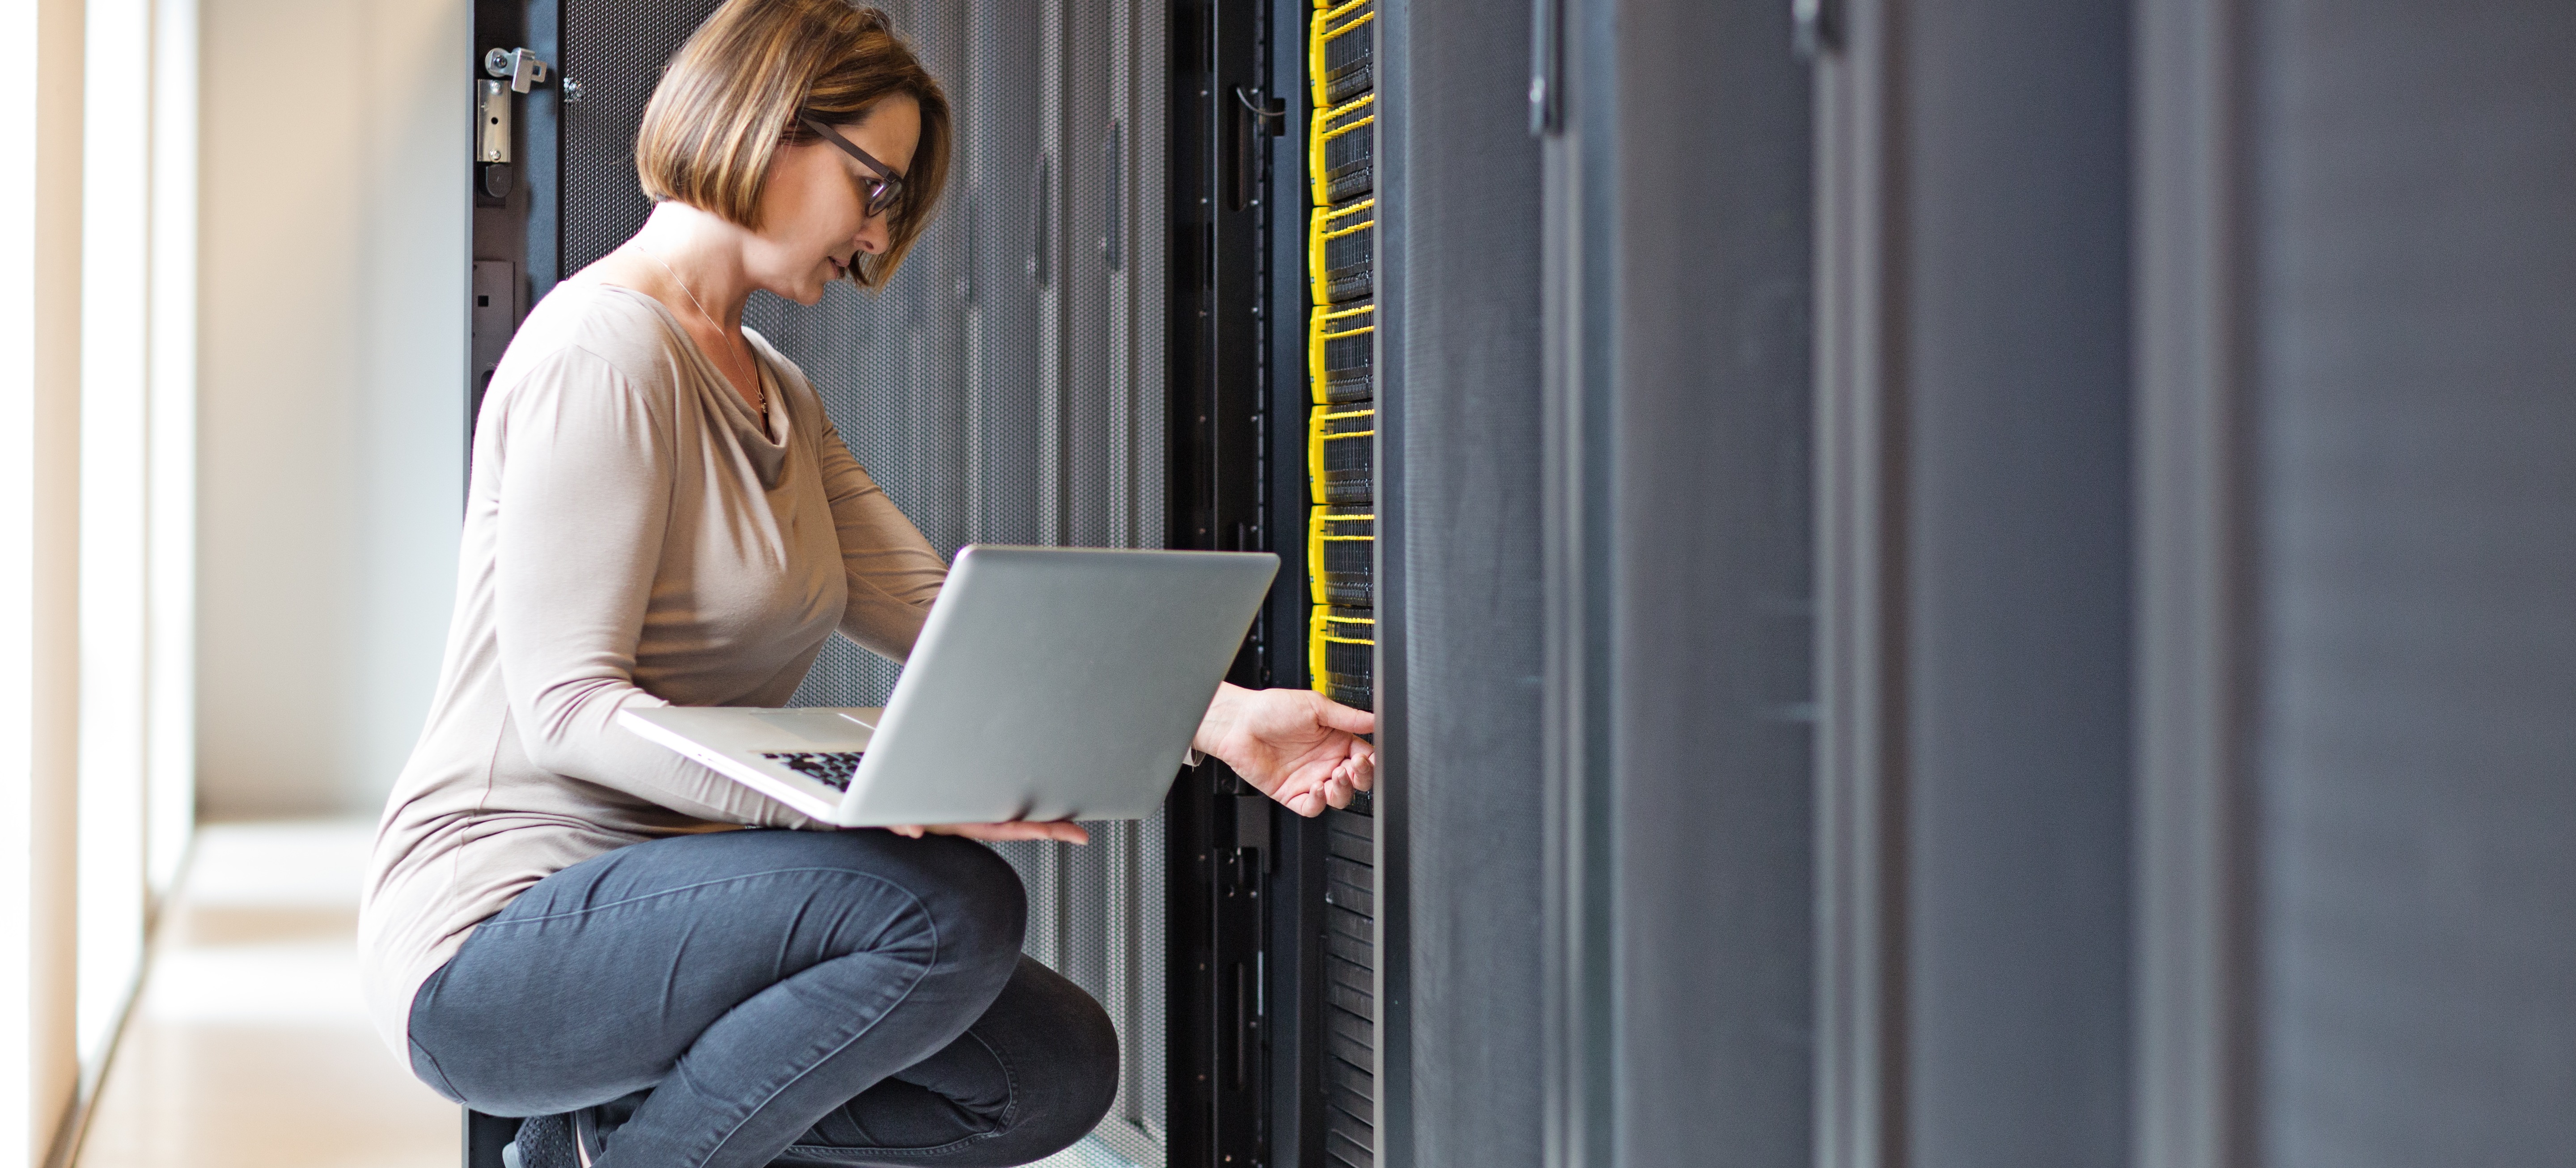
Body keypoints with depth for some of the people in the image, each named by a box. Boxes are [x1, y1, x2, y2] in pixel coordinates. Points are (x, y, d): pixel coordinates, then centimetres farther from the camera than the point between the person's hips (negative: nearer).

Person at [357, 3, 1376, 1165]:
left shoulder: (777, 395, 17)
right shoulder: (601, 351, -13)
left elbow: (948, 613, 5)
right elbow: (567, 705, -21)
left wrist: (1220, 715, -8)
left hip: (644, 889, 9)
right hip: (492, 937, -9)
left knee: (1058, 1070, -4)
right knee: (950, 907, -29)